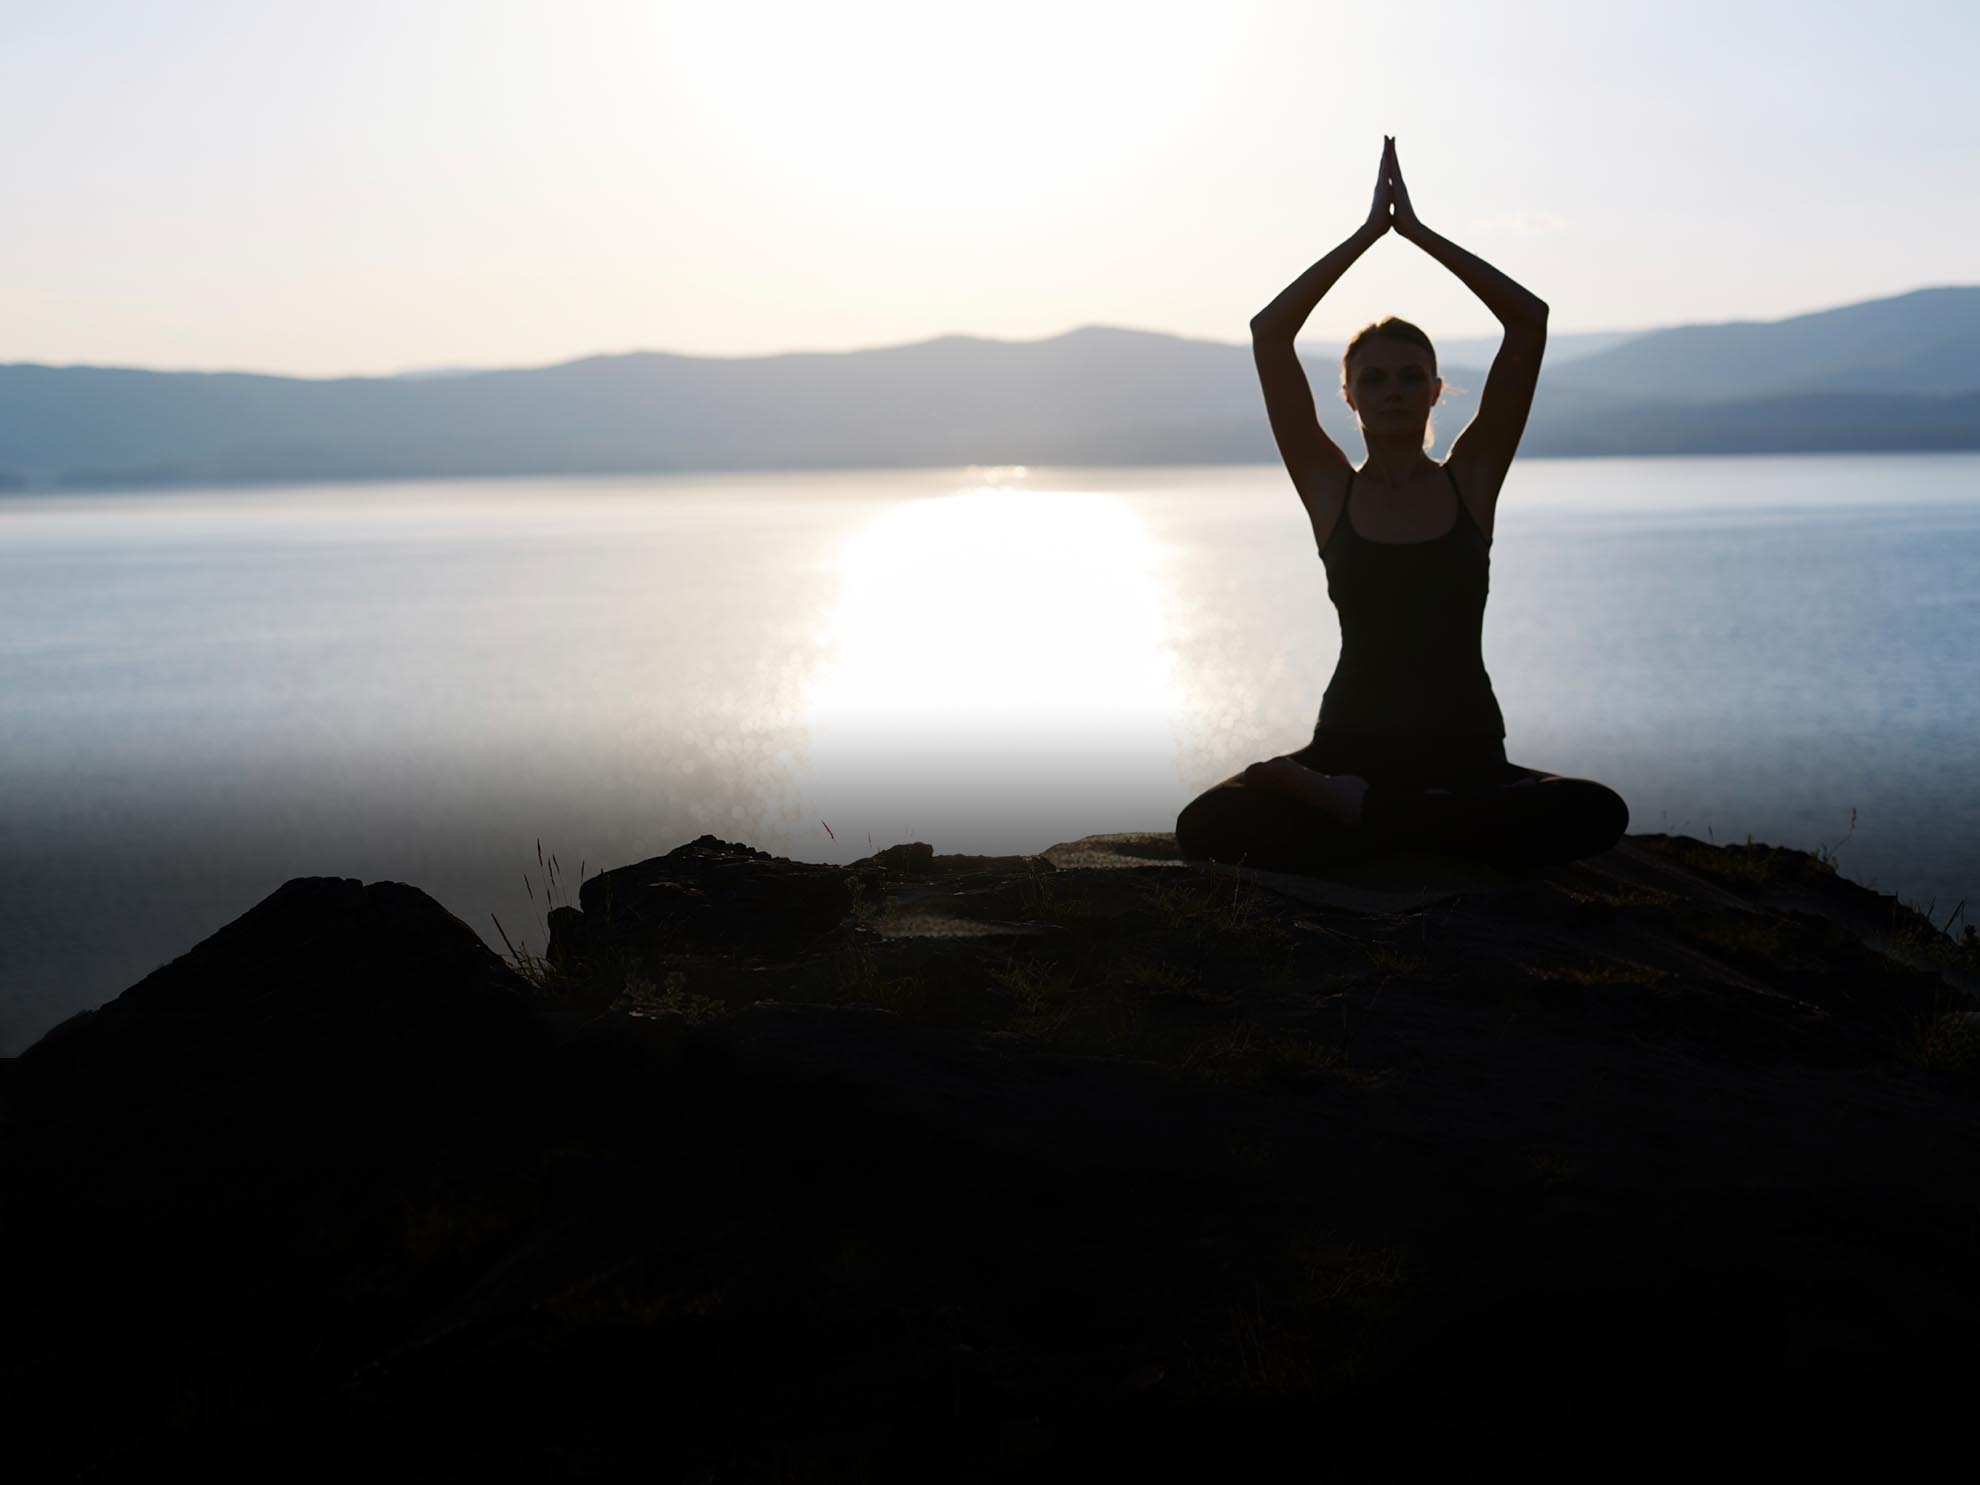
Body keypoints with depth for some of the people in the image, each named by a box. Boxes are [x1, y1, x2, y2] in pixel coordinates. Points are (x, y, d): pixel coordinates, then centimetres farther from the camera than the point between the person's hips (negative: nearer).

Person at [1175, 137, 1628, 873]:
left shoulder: (1471, 479, 6)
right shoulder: (1329, 488, 5)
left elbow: (1529, 320, -2)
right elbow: (1268, 333, -3)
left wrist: (1418, 231, -1)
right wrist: (1369, 231, -1)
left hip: (1466, 756, 1)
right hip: (1350, 747, -1)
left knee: (1597, 814, -30)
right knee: (1207, 826, -28)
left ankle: (1359, 811, -16)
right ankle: (1431, 832, -11)